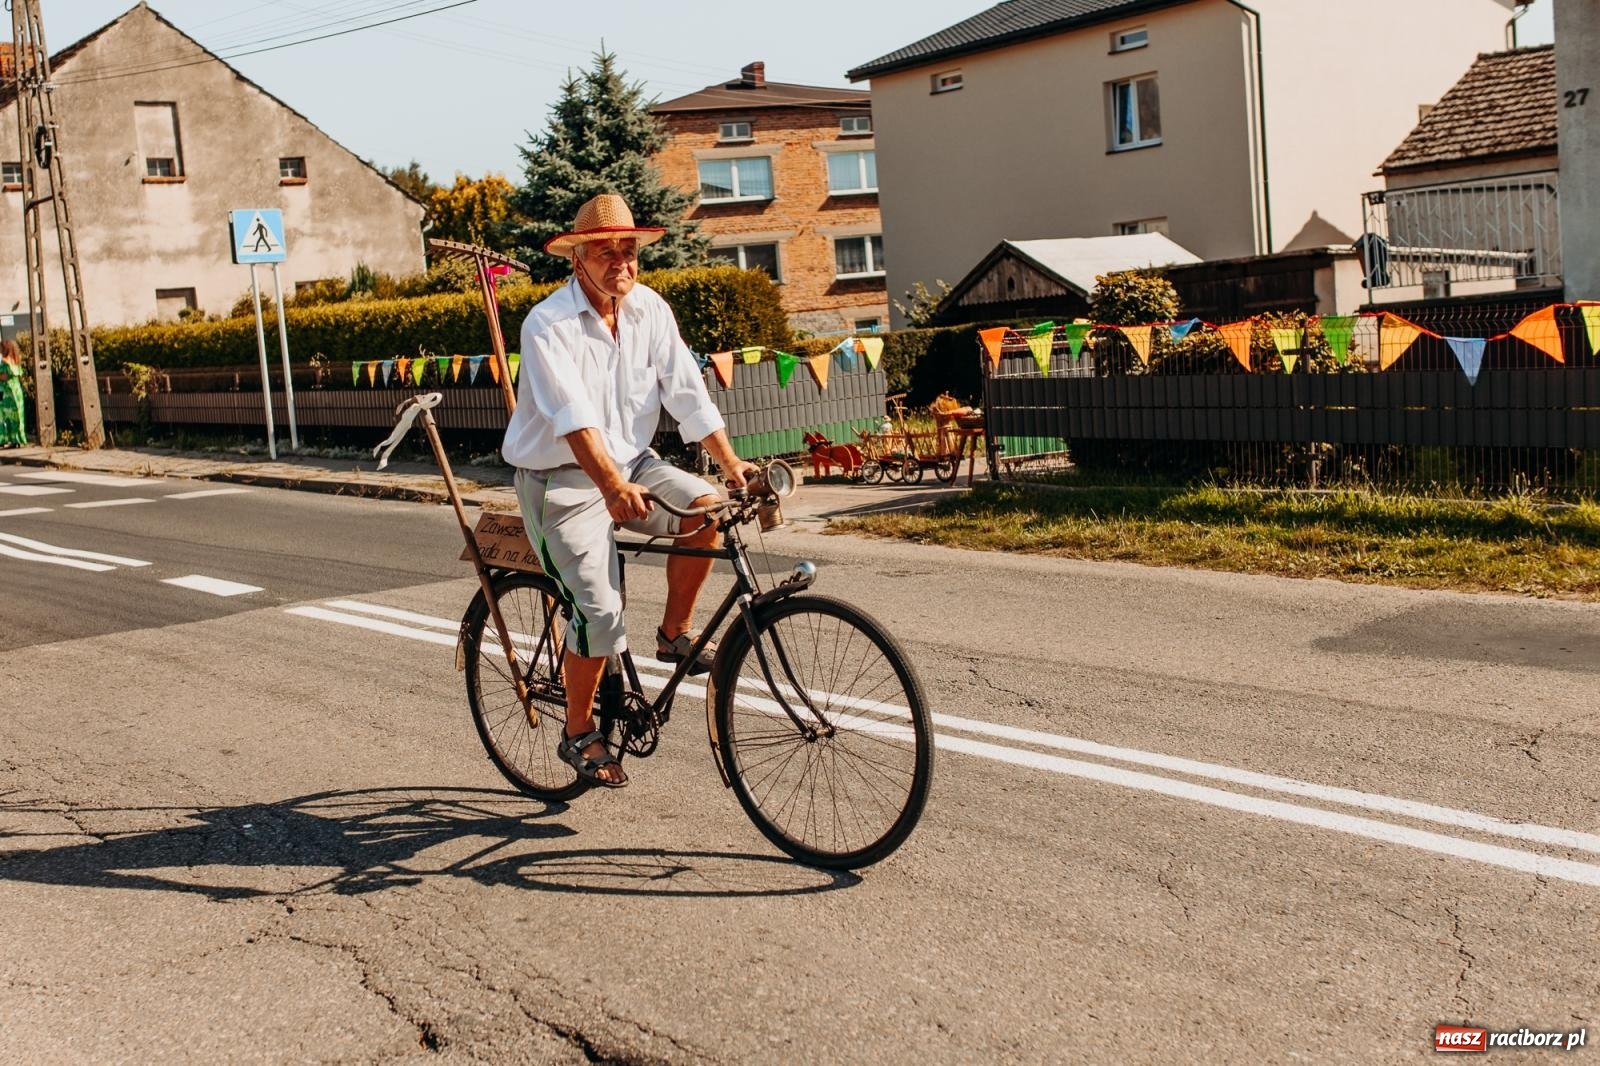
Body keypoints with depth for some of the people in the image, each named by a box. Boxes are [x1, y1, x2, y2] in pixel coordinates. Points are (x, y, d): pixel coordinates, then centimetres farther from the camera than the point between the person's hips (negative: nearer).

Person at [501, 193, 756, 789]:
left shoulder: (651, 310, -1)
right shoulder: (548, 325, -19)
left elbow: (687, 393, -3)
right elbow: (573, 418, -32)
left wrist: (731, 463, -14)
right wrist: (614, 488, -45)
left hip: (631, 461, 5)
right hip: (563, 479, -5)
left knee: (705, 509, -22)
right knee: (599, 610, -14)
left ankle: (674, 633, 0)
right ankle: (579, 735, 8)